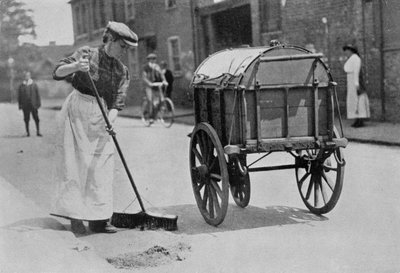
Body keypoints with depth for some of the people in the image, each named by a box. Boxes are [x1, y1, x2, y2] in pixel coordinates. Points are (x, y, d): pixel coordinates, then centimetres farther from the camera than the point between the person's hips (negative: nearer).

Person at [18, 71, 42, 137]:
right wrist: (20, 105, 4)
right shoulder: (21, 86, 6)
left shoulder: (34, 84, 5)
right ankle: (28, 132, 11)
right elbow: (19, 96, 9)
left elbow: (37, 95, 6)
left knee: (36, 119, -3)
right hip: (25, 106, 1)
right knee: (26, 119, 3)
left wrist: (38, 103, 1)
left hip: (33, 105, -1)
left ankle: (38, 132, 3)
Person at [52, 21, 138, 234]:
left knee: (102, 164, 1)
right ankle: (75, 215, -2)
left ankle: (98, 219, 6)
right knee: (76, 162, -6)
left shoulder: (121, 71, 8)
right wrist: (75, 66, -30)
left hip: (100, 115, 5)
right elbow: (57, 72, -9)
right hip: (77, 110, -5)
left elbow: (118, 101, -1)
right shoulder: (87, 54, -4)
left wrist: (110, 120, -20)